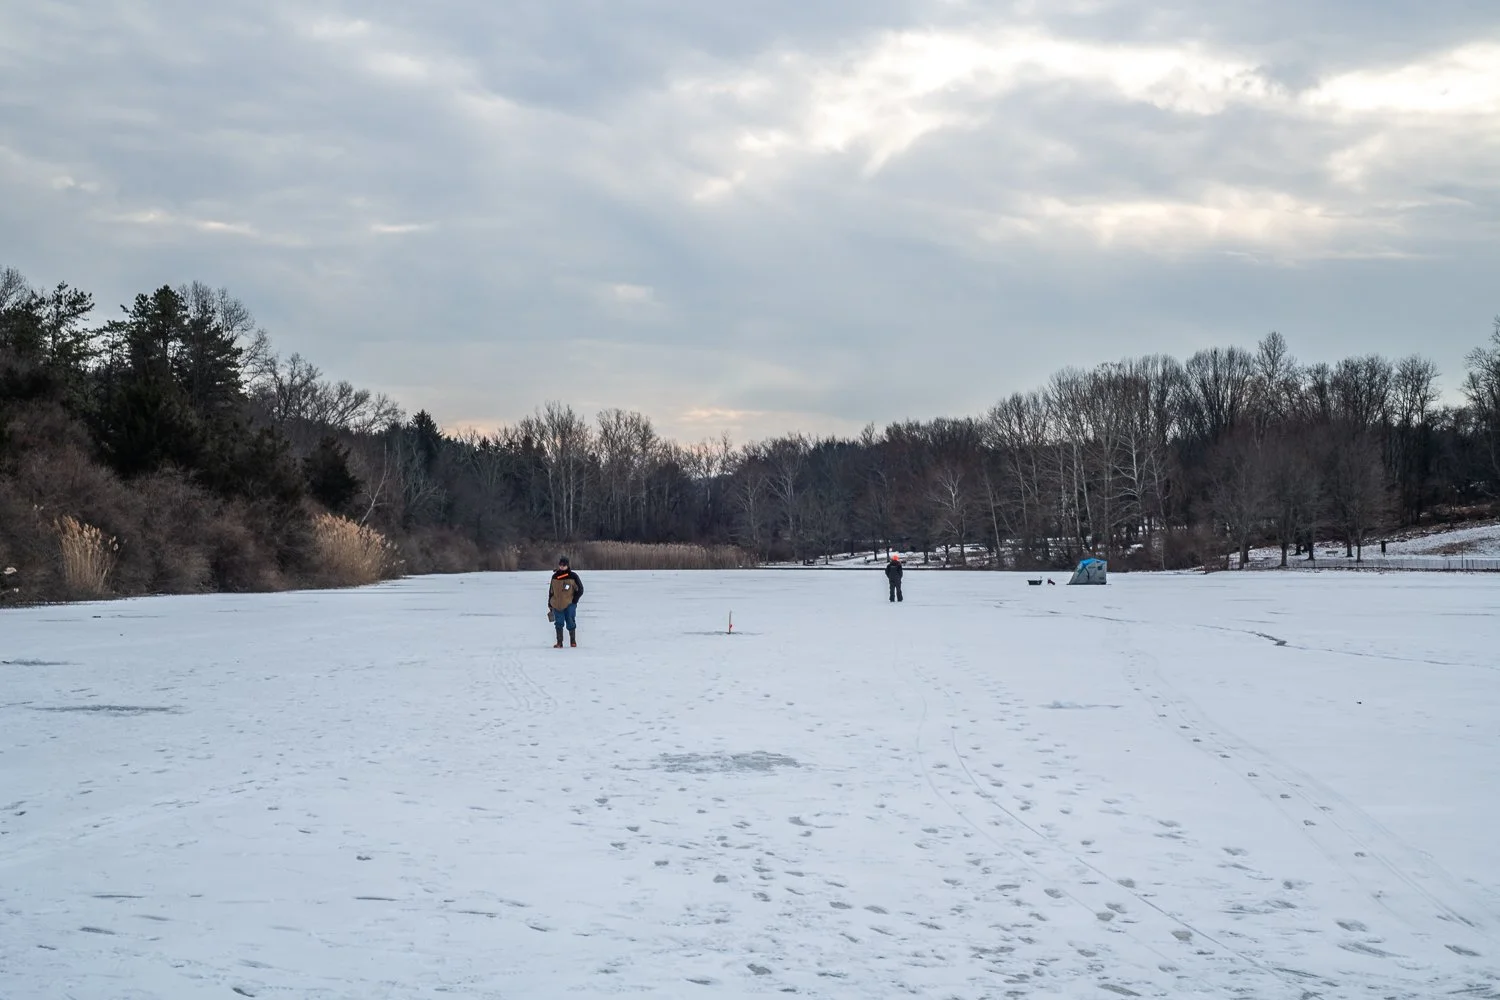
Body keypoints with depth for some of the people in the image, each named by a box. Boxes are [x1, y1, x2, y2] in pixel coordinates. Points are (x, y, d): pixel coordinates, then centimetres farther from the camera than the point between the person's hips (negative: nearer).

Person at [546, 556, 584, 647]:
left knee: (570, 623, -3)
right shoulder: (555, 576, 7)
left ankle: (573, 641, 12)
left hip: (569, 605, -3)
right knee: (559, 623, 4)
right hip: (557, 605, 3)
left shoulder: (573, 576, -2)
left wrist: (574, 600, -5)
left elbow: (580, 589, 3)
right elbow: (551, 591, 15)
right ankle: (559, 642, 10)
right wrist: (550, 604, 13)